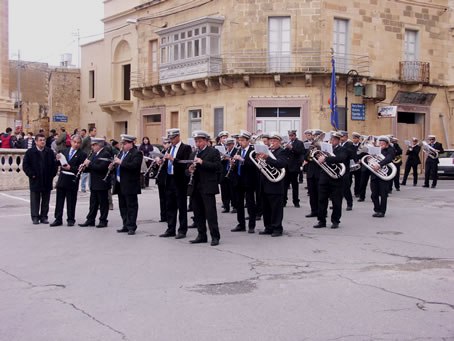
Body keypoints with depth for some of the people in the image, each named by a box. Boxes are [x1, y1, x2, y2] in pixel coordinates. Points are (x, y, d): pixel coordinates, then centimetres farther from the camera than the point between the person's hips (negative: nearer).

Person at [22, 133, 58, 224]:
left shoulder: (50, 152, 7)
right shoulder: (30, 152, -1)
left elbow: (54, 164, 10)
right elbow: (25, 165, -1)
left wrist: (52, 174, 0)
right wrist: (31, 174, -9)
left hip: (47, 181, 2)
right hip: (35, 180, -2)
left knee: (45, 200, 7)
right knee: (35, 200, 3)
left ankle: (44, 217, 14)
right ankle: (35, 217, 8)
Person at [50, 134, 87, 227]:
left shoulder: (82, 155, -3)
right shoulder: (65, 151, 12)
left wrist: (70, 168, -21)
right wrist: (58, 159, -7)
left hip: (72, 180, -4)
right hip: (62, 179, 4)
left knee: (71, 201, 3)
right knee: (59, 200, 7)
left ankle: (71, 220, 14)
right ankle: (58, 219, 13)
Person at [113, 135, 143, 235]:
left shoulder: (137, 153, -10)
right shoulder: (121, 152, 16)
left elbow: (134, 166, -25)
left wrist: (121, 162, -23)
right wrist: (114, 165, 4)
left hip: (130, 186, -9)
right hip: (120, 185, 9)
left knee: (131, 206, -2)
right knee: (123, 206, 14)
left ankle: (131, 227, 2)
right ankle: (126, 226, 22)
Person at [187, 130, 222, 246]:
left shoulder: (213, 152, 0)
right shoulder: (193, 154, 18)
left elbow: (217, 166, -12)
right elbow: (188, 169, 20)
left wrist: (202, 162, -19)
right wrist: (189, 170, -4)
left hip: (208, 187, -6)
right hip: (195, 188, 6)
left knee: (210, 213, -6)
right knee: (198, 213, 9)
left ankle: (215, 237, -2)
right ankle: (201, 235, 17)